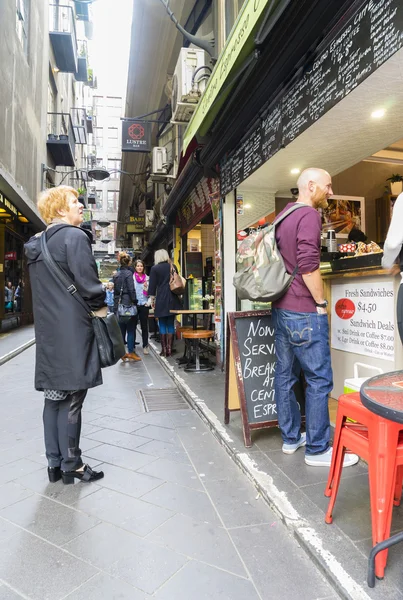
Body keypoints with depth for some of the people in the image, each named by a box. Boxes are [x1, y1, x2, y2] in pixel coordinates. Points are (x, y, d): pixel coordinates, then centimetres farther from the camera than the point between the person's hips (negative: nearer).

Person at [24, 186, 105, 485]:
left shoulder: (37, 243, 16)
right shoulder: (74, 236, -11)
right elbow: (87, 281, -18)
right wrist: (100, 305, -2)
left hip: (49, 331, 8)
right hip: (73, 330, -8)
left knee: (54, 396, 13)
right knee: (71, 399, 0)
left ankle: (55, 463, 23)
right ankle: (72, 465, 13)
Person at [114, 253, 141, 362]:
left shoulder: (116, 275, 11)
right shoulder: (128, 273, -10)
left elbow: (115, 290, 15)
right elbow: (131, 290, -14)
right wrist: (135, 301, -6)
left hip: (119, 304, 7)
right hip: (128, 303, -7)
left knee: (121, 329, 10)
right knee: (130, 329, 1)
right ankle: (131, 352, 4)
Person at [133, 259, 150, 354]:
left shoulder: (147, 278, 6)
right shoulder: (132, 277, 1)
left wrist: (149, 302, -5)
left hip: (144, 305, 1)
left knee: (144, 326, 5)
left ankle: (145, 346, 11)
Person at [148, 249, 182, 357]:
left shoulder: (154, 268, -3)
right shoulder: (173, 267, 7)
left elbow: (152, 285, -3)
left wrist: (152, 299, 4)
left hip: (161, 299, -3)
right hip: (172, 299, 3)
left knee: (162, 325, 5)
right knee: (170, 324, 7)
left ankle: (164, 349, 6)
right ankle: (169, 349, 8)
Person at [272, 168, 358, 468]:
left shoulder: (283, 216, 17)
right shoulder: (308, 215, -11)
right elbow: (308, 264, -21)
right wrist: (321, 303, -12)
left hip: (281, 308, 10)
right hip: (304, 311, -9)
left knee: (286, 374, 13)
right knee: (319, 379, 0)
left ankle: (291, 438, 25)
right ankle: (317, 449, 10)